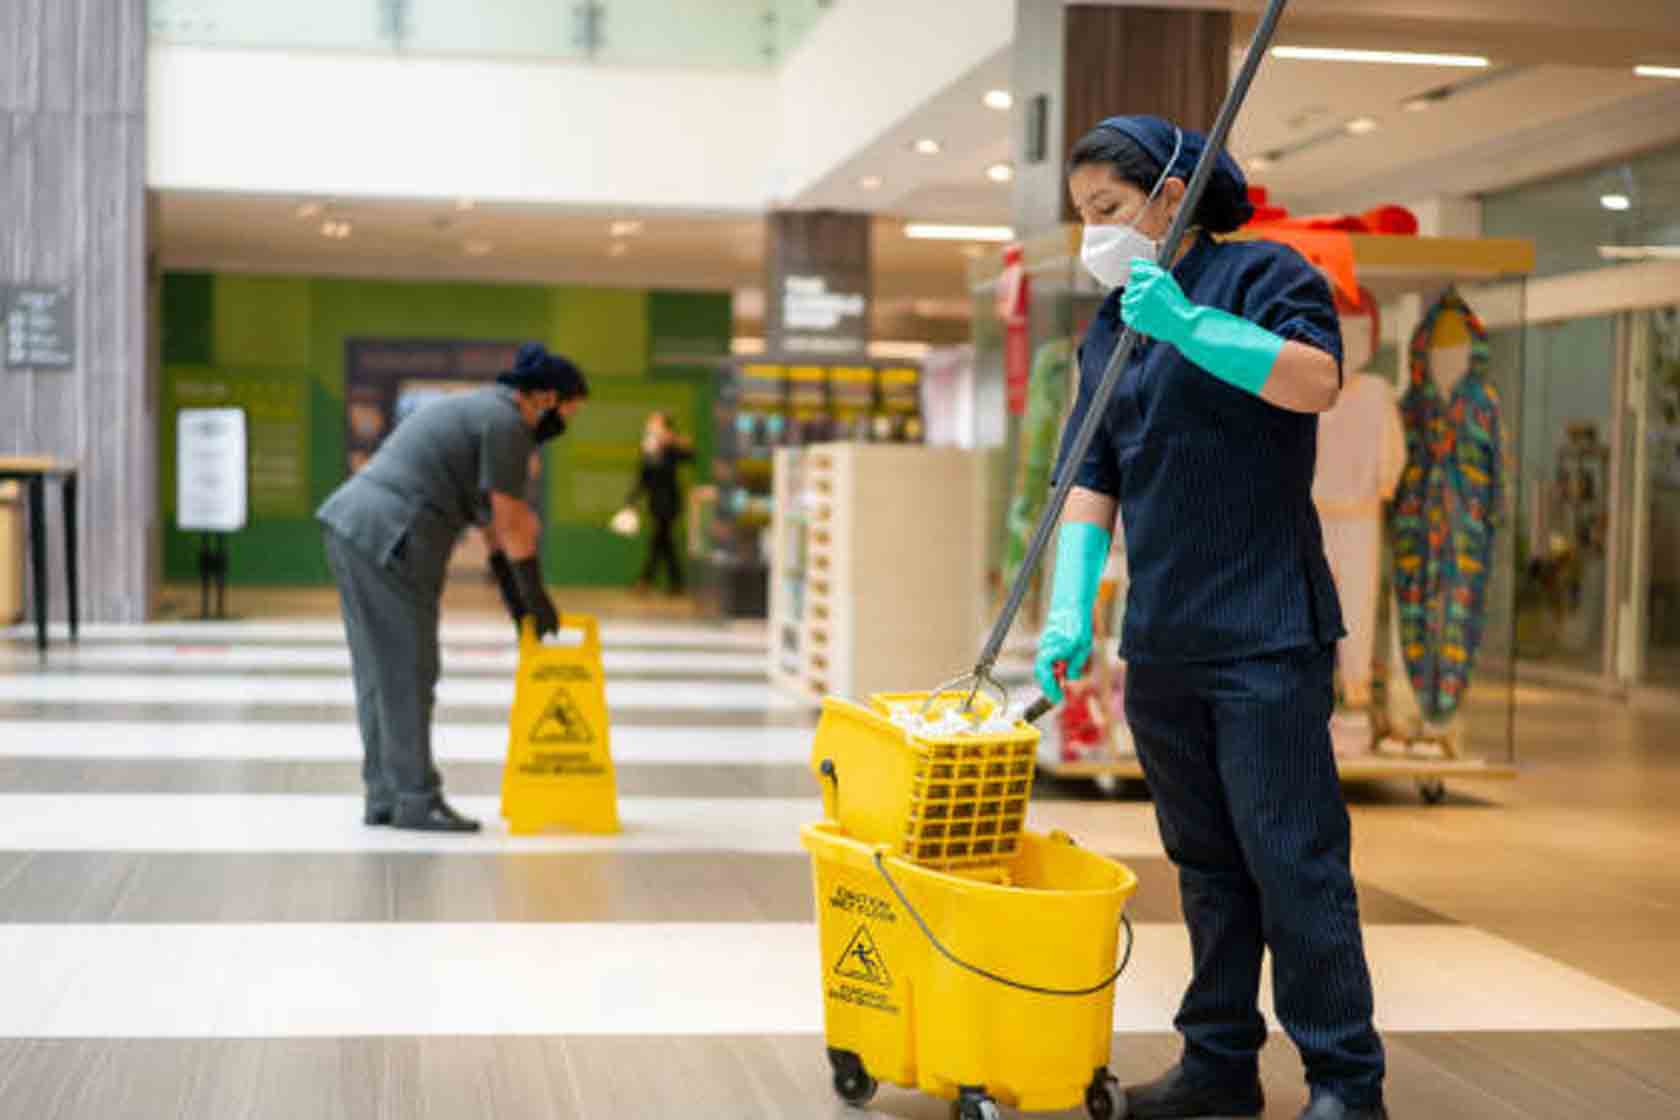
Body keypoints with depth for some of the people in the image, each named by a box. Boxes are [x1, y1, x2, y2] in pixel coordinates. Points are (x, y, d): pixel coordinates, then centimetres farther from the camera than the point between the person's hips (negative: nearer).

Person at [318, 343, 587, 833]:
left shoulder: (480, 410, 23)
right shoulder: (507, 424, -8)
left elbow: (494, 520, 24)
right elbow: (514, 524, -8)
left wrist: (516, 597, 23)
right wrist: (536, 597, 3)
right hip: (391, 540, -10)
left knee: (382, 673, 12)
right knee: (408, 675, -4)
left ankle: (385, 796, 16)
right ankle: (416, 799, 1)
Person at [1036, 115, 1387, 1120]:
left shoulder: (1260, 274, -3)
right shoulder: (1110, 327, 15)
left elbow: (1318, 378, -22)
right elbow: (1091, 479, 9)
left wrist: (1188, 326, -27)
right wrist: (1070, 611, -2)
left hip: (1267, 630, -7)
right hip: (1161, 640, 7)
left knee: (1292, 855, -5)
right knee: (1206, 860, 13)